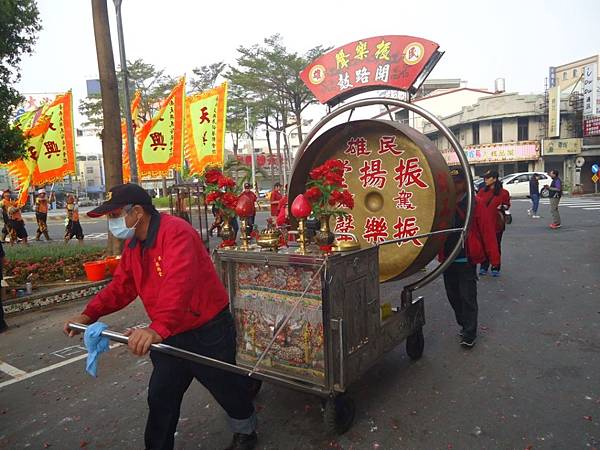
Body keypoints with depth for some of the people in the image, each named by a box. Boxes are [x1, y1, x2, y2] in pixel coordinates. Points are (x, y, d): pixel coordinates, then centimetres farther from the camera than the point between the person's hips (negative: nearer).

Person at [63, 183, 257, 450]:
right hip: (167, 335, 7)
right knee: (160, 397, 15)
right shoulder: (132, 245, 5)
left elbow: (179, 284, -40)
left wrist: (158, 328, -51)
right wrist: (89, 314, -4)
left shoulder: (176, 232, -26)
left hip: (206, 331, -7)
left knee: (227, 387, 14)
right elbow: (121, 286, 9)